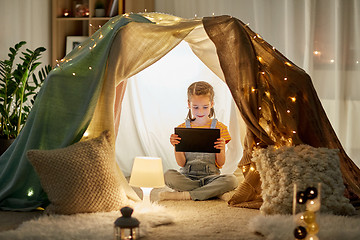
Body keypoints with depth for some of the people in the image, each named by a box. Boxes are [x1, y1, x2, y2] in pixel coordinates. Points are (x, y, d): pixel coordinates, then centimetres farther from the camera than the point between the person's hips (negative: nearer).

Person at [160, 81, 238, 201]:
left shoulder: (219, 128, 4)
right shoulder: (182, 128, 6)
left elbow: (220, 164, 2)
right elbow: (181, 163, 2)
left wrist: (221, 149, -18)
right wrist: (176, 146, -15)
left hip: (210, 176, 0)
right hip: (187, 176, 0)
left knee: (231, 180, -32)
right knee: (169, 175, -32)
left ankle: (186, 195, -25)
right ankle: (210, 191, -21)